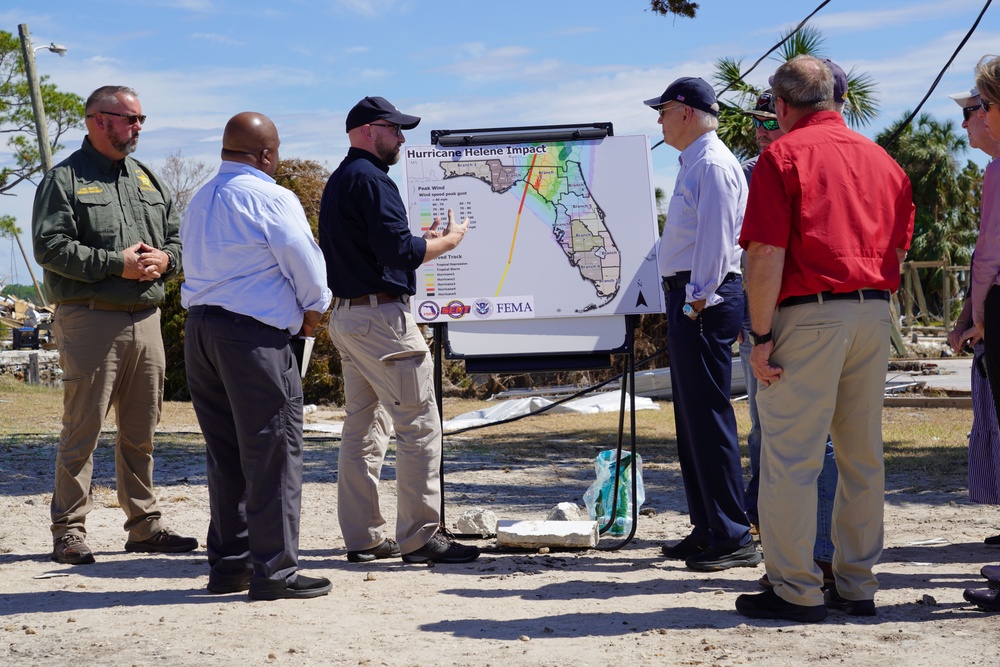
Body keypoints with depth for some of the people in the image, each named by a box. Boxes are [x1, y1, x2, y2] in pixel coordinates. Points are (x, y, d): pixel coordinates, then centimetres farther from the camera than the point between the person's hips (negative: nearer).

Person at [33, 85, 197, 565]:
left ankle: (145, 525, 19)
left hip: (146, 318, 6)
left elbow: (176, 235, 20)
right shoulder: (64, 179, -1)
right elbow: (51, 247, -12)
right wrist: (116, 264, -17)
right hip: (90, 319, -6)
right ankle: (69, 530, 3)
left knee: (141, 432, 11)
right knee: (82, 429, -4)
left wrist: (165, 259, -3)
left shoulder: (147, 179, 19)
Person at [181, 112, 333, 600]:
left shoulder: (199, 201, 15)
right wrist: (312, 312, 10)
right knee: (273, 453, -2)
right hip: (254, 334, -8)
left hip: (199, 327, 8)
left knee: (224, 452, 14)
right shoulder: (271, 198, -10)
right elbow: (306, 264, -9)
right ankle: (274, 571, 0)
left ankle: (228, 563, 20)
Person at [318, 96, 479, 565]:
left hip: (345, 313, 10)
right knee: (419, 425, -6)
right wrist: (448, 241, -6)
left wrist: (420, 240, 19)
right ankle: (419, 538, -5)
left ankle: (362, 538, 14)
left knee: (363, 427, 11)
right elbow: (398, 251, -21)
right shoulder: (371, 179, -13)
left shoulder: (337, 182, 18)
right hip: (381, 315, -10)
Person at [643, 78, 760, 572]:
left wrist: (697, 304, -21)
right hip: (687, 297, 11)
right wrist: (687, 303, 18)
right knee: (691, 417, 14)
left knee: (709, 418, -9)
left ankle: (733, 538, -6)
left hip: (704, 301, -11)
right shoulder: (695, 164, 19)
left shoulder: (712, 165, -12)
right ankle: (707, 529, 23)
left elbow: (714, 239, -19)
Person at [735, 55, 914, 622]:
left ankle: (796, 591, 1)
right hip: (875, 314, 7)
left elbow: (767, 257, -12)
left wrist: (761, 335, -9)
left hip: (808, 315, -6)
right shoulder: (882, 159, 15)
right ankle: (857, 586, 18)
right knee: (863, 455, 12)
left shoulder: (784, 155, -4)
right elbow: (899, 252, 15)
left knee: (790, 457, -2)